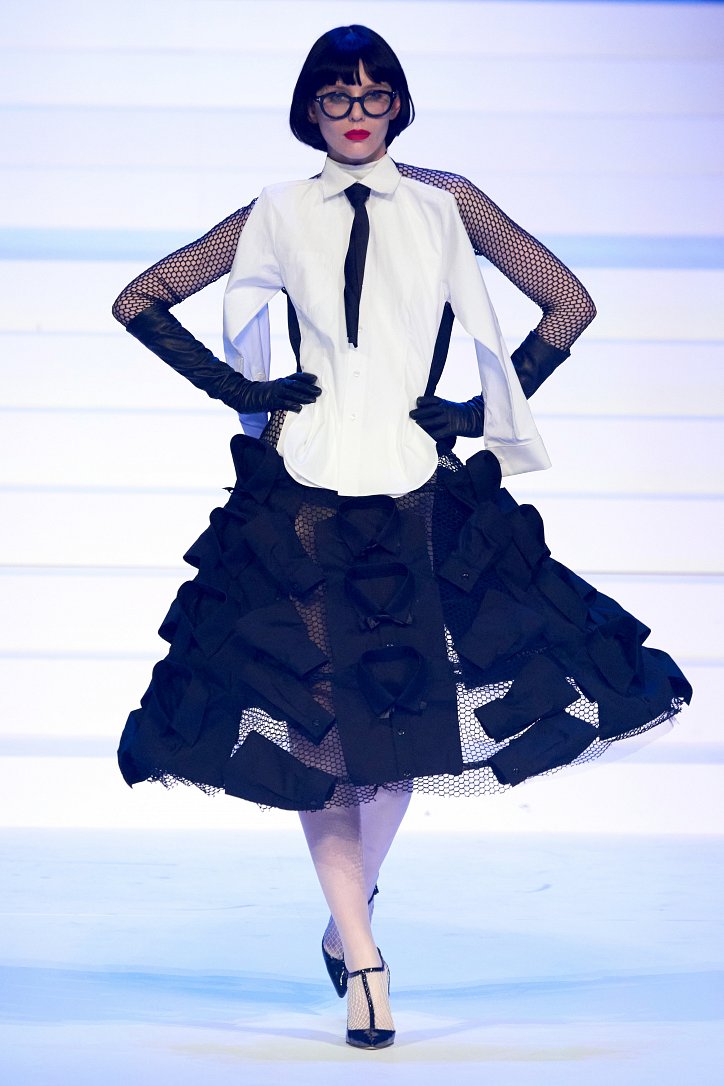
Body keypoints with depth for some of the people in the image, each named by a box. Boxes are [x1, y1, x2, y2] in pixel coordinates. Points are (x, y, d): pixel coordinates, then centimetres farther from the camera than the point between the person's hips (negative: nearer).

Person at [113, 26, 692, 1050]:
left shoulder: (447, 204, 6)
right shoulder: (278, 215, 5)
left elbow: (570, 303, 8)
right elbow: (139, 302, 11)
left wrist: (482, 410, 2)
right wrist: (240, 388, 2)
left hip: (424, 500, 1)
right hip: (303, 500, -1)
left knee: (409, 715, 4)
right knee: (316, 723, -3)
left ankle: (352, 920, 25)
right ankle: (363, 959, 5)